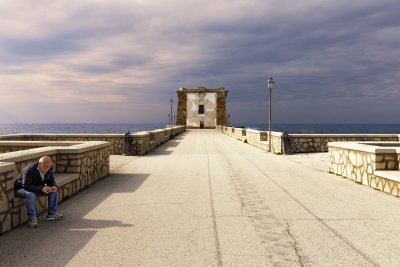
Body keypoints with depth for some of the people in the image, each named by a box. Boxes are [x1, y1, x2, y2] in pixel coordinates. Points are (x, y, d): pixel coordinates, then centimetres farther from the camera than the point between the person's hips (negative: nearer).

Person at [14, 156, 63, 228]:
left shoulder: (49, 169, -10)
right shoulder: (29, 170, -31)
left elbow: (51, 180, 1)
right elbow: (26, 186, -35)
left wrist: (54, 186, -24)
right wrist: (41, 189, -45)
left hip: (37, 188, 7)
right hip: (21, 189, -7)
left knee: (53, 191, -4)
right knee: (31, 194, -38)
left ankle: (52, 213, 2)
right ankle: (32, 219, -31)